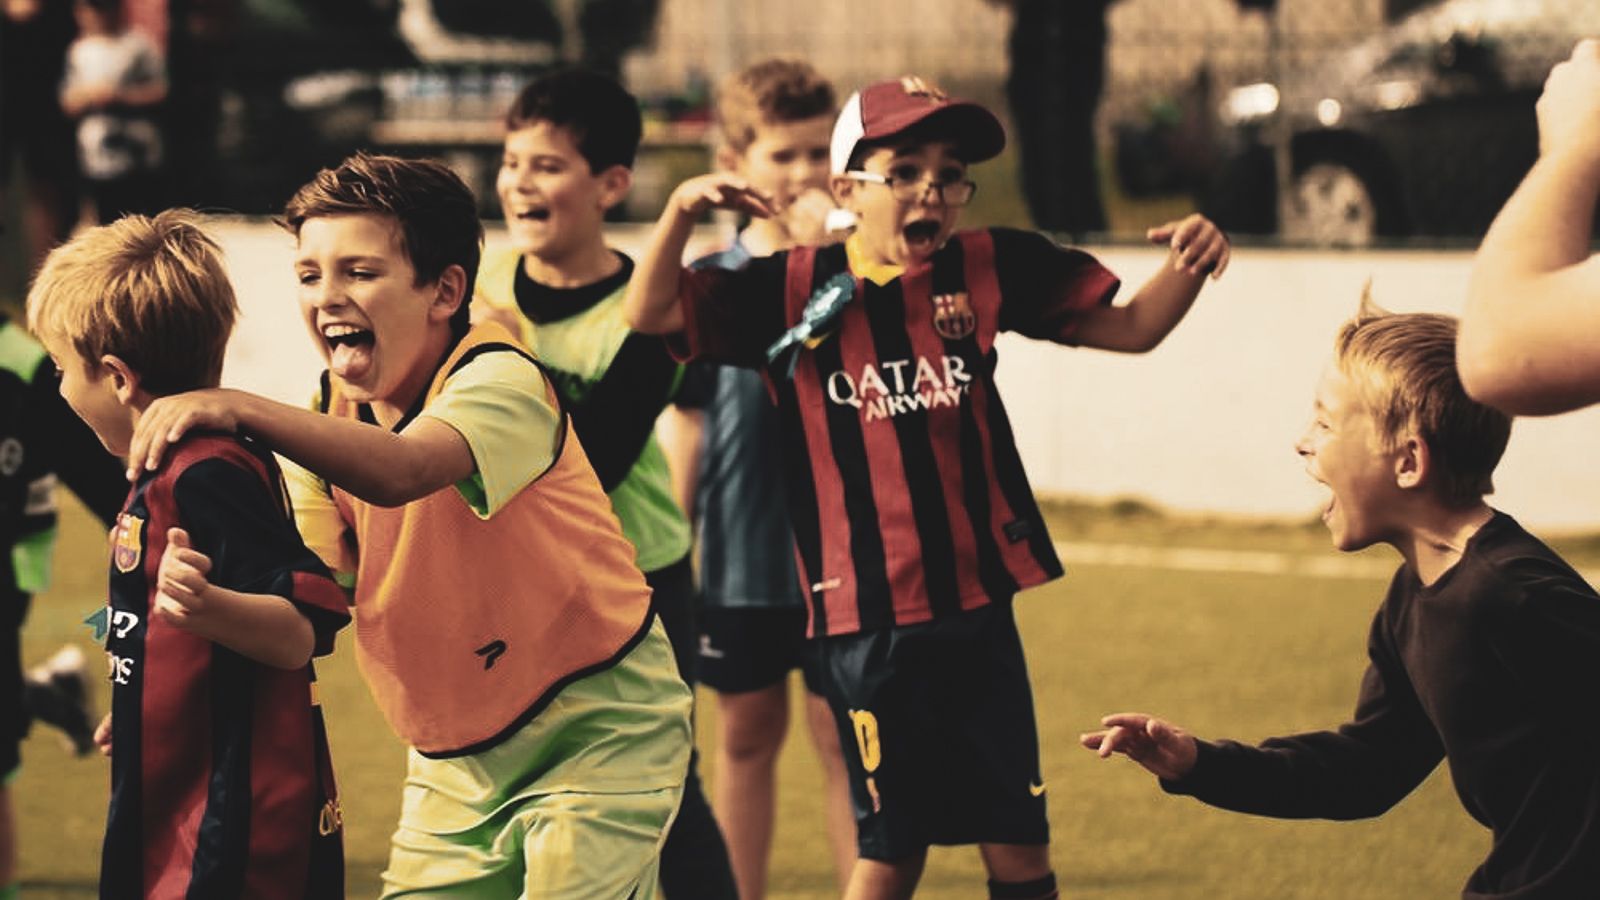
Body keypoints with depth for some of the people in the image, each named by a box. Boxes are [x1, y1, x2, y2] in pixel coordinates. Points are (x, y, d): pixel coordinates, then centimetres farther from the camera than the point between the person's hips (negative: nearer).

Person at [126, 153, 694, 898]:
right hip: (456, 755, 7)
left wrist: (243, 410, -53)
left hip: (596, 730, -7)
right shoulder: (331, 414, 0)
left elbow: (400, 471, -43)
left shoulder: (500, 380, -22)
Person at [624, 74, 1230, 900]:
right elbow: (650, 314, -6)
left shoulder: (989, 269, 2)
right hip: (865, 614, -2)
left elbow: (1131, 327, 8)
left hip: (976, 599, 2)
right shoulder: (794, 291, -2)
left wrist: (1186, 267, -12)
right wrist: (683, 208, -21)